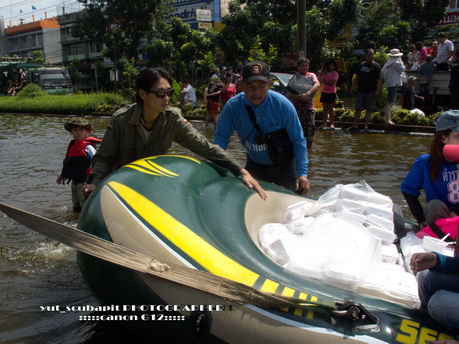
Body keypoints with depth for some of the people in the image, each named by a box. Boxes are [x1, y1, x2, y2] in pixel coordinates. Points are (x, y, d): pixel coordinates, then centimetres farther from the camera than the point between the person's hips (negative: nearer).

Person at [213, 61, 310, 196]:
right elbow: (220, 137, -9)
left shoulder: (283, 105, -22)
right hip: (254, 165, 2)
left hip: (284, 166, -2)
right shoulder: (232, 106, -17)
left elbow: (298, 141, -17)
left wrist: (302, 174, -26)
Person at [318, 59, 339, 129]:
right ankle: (324, 123, 11)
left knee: (331, 108, -4)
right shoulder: (325, 73, 11)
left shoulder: (335, 73, -2)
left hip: (331, 92, -5)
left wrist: (325, 82, -7)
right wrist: (320, 74, -11)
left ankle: (332, 124, -1)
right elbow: (320, 81, 1)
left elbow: (332, 82, -14)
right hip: (324, 92, 5)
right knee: (325, 107, 7)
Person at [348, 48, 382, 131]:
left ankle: (366, 125, 8)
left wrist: (377, 91, -13)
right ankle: (355, 124, 10)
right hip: (361, 90, 3)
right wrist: (353, 86, 4)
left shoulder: (376, 66, 0)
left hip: (371, 92, -3)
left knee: (369, 109, 1)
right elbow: (357, 77, 14)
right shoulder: (361, 65, 10)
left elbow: (379, 80, -4)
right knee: (358, 108, 5)